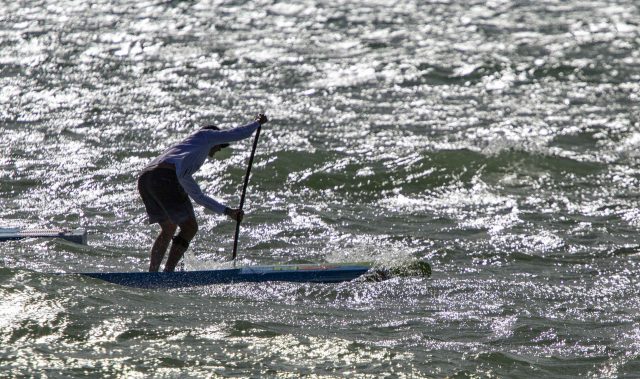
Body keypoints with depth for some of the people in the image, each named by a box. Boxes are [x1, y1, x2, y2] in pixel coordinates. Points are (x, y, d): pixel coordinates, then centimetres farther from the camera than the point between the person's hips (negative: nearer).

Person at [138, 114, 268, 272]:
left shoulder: (184, 171, 42)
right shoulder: (204, 135, 23)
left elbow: (198, 196, 48)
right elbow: (239, 134, 22)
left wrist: (228, 211, 51)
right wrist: (258, 122, 41)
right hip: (165, 178, -8)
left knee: (168, 229, 24)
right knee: (190, 227, 1)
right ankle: (168, 272, -9)